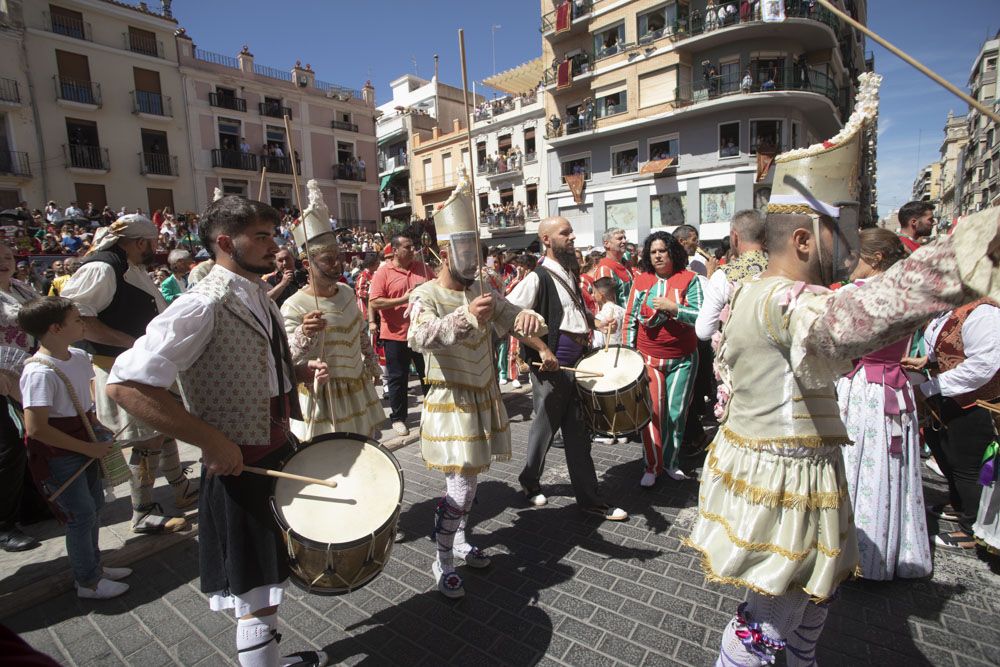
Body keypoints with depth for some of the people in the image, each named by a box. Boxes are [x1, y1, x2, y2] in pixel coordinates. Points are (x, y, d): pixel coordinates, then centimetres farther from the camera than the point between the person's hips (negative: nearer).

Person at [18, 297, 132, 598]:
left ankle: (94, 564, 39)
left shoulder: (79, 357, -1)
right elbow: (36, 429, -27)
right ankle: (88, 582, 23)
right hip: (58, 457, -8)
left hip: (84, 447, 8)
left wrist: (97, 422, 3)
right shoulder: (40, 373, -26)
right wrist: (88, 448, -21)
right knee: (82, 515, 4)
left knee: (95, 504, 19)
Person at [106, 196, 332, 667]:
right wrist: (210, 441, -24)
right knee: (256, 595, 7)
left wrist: (300, 371, 1)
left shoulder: (258, 297, 7)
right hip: (238, 467, -9)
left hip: (280, 454, 9)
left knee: (270, 576, 25)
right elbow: (125, 384, -25)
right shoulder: (202, 306, -20)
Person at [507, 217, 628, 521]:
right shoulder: (538, 277, -14)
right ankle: (529, 480, 35)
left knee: (577, 433, 12)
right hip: (550, 366, -7)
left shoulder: (569, 273, 11)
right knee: (545, 427, 10)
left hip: (575, 364, 7)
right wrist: (539, 348, -21)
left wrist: (590, 325, 9)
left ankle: (590, 499, 22)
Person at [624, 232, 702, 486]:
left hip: (682, 359, 0)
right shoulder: (641, 280, 3)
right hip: (648, 358, 0)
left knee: (676, 412, 8)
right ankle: (652, 466, 10)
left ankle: (670, 461, 26)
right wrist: (629, 352, 0)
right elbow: (630, 318, 4)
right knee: (652, 411, -4)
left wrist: (672, 308, -21)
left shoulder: (689, 279, -2)